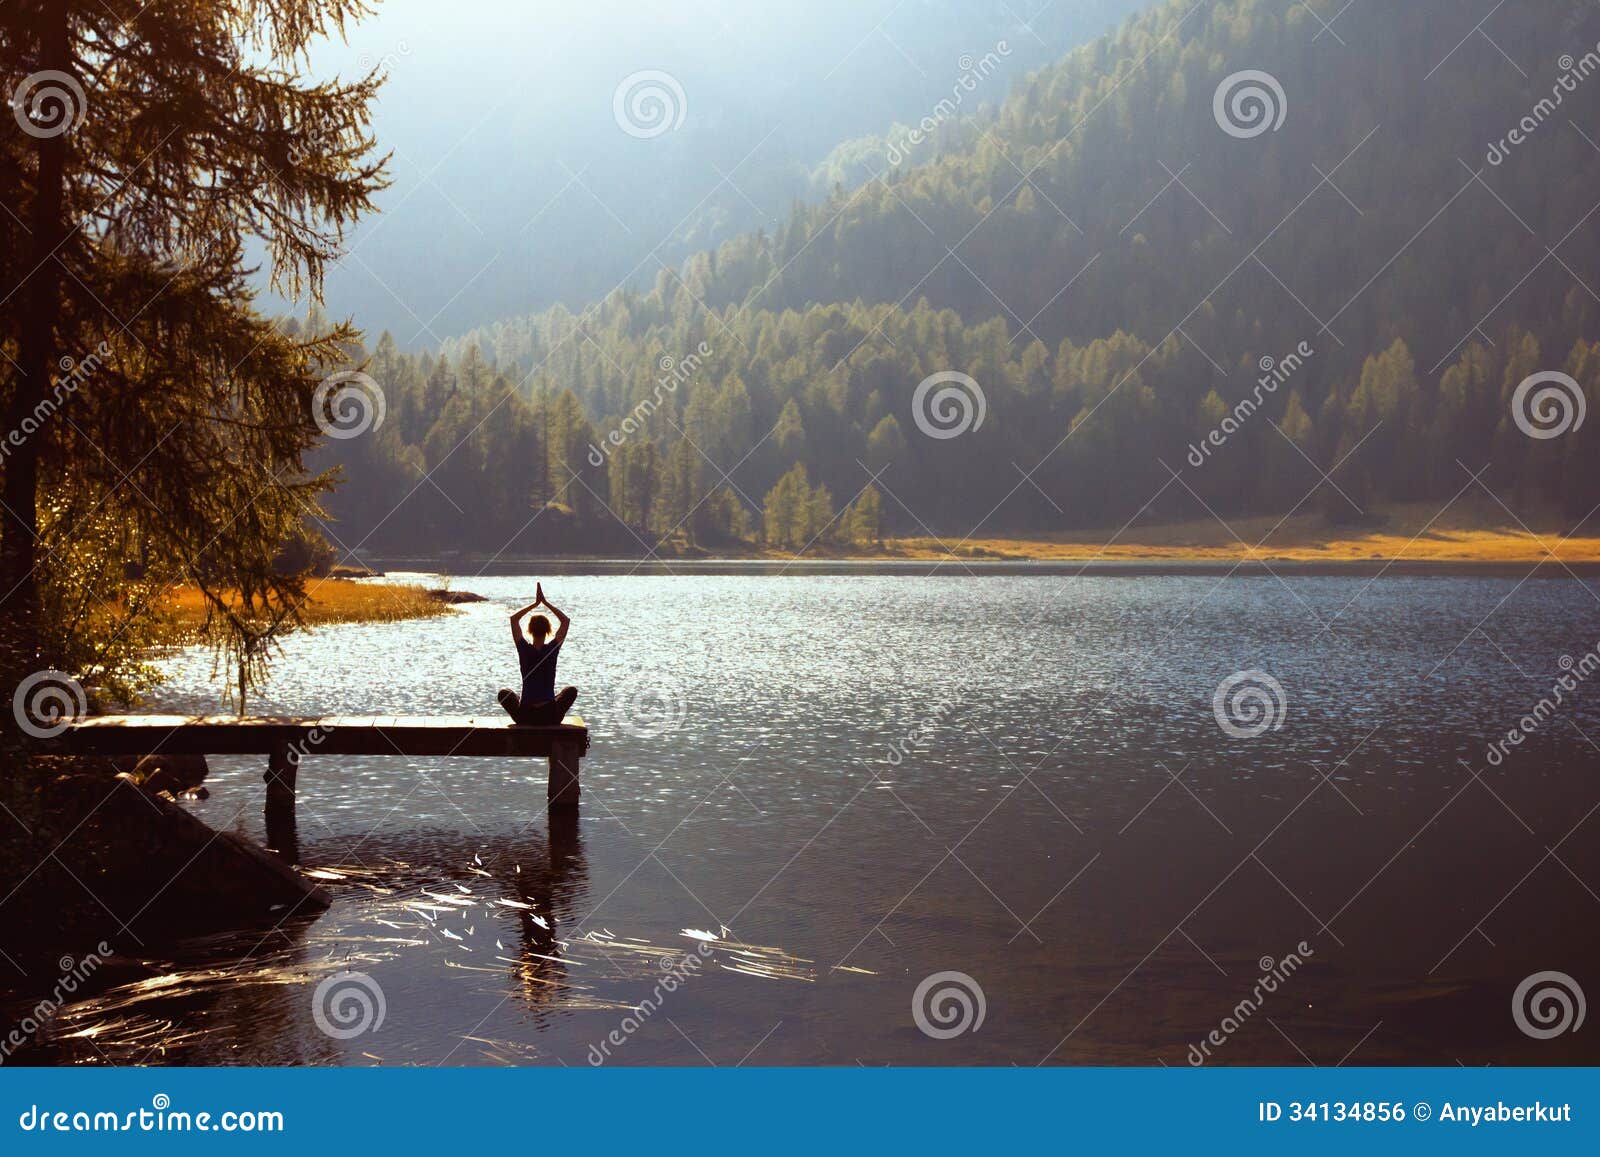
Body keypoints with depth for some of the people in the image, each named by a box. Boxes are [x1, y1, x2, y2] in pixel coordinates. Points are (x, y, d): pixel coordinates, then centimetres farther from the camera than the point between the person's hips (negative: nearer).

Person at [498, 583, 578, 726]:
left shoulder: (525, 650, -8)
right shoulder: (552, 649, -9)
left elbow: (513, 618, 3)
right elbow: (566, 621, 4)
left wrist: (535, 603, 5)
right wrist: (545, 603, 4)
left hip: (525, 717, 0)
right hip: (551, 717, 0)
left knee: (504, 692, 30)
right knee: (571, 691, 29)